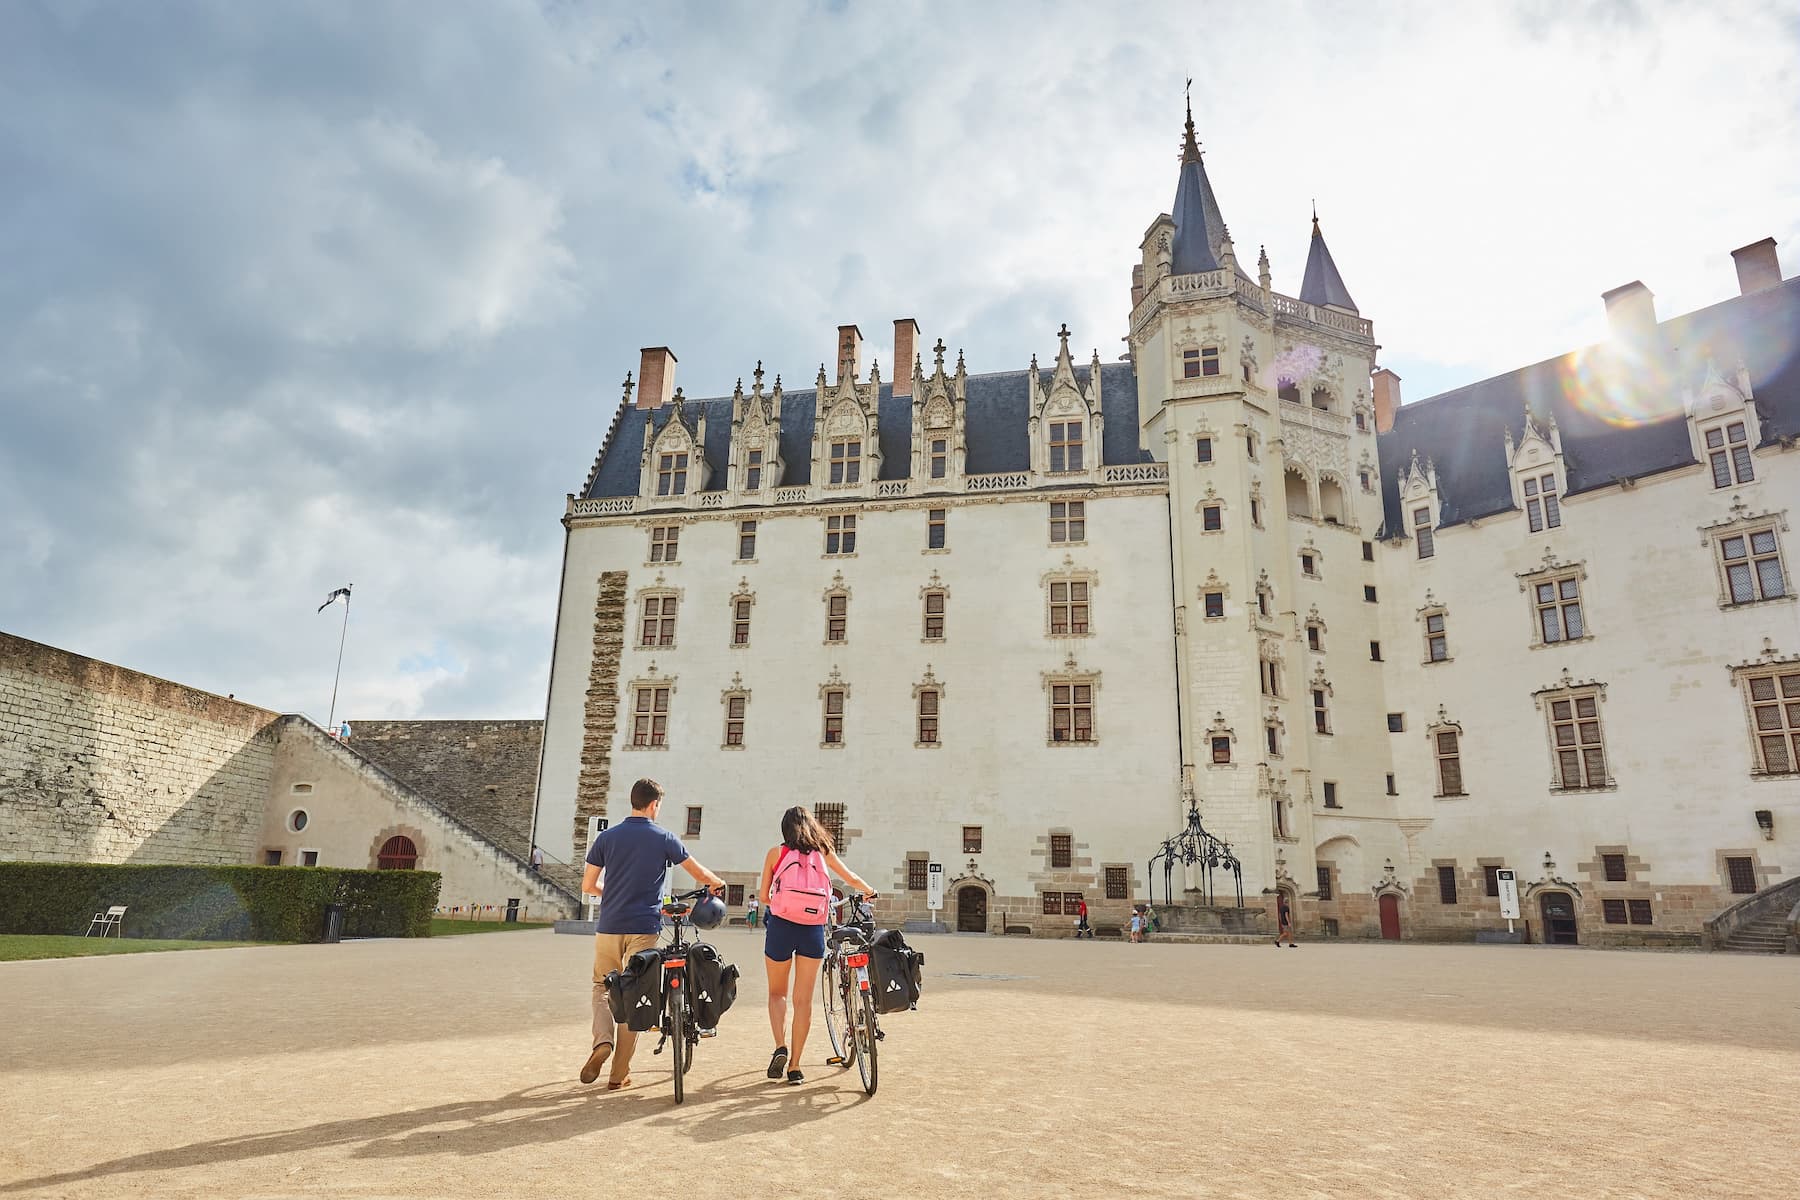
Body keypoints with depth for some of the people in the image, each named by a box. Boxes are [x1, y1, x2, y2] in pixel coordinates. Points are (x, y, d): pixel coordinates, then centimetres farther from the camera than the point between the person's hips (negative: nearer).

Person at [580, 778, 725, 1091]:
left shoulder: (607, 837, 3)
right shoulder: (664, 838, -2)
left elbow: (588, 885, 5)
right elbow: (700, 873, 6)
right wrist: (718, 884, 27)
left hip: (609, 927, 2)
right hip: (644, 927, -2)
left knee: (602, 987, 18)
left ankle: (602, 1041, -8)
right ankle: (619, 1074, 11)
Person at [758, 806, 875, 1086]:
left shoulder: (776, 852, 3)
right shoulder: (823, 852, 7)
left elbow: (763, 893, 3)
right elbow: (852, 878, 16)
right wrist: (870, 892, 36)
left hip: (781, 926, -1)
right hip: (813, 929, 1)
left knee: (777, 993, 18)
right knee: (803, 1000, 9)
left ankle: (780, 1047, -2)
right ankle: (795, 1066, 10)